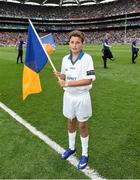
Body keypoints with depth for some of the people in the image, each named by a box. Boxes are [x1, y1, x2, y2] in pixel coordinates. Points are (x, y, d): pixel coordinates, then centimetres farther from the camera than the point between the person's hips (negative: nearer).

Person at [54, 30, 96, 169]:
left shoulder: (87, 58, -15)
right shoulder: (65, 59, 3)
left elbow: (88, 80, -22)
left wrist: (67, 83, -25)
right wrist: (60, 75, -12)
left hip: (81, 97, -5)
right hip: (68, 96, 5)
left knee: (82, 125, 7)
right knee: (70, 123, 17)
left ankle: (85, 154, 25)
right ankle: (71, 148, 39)